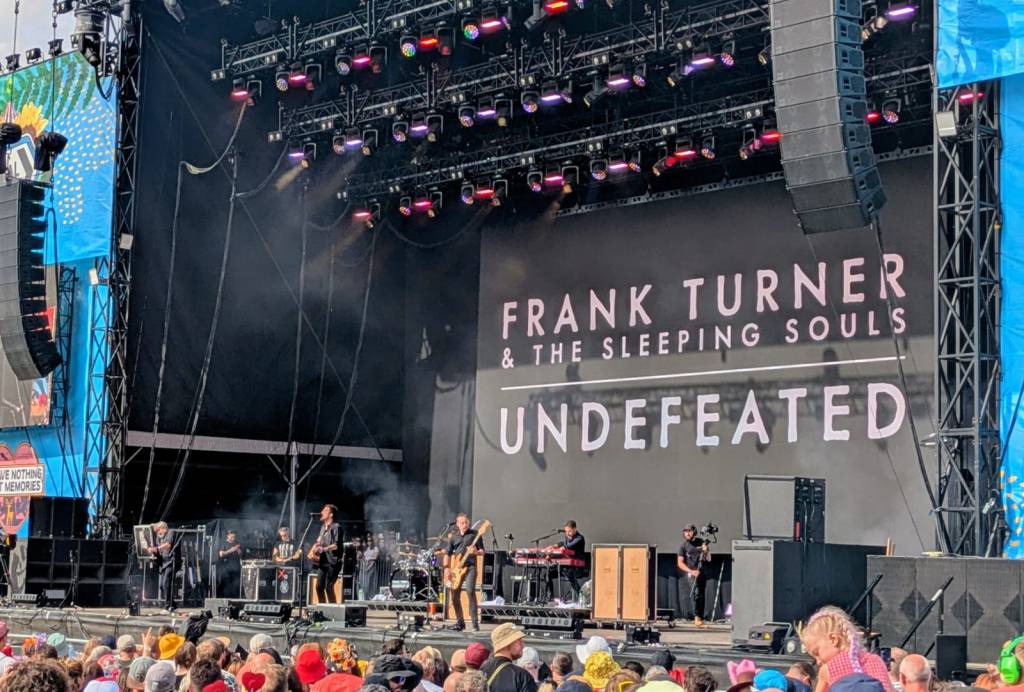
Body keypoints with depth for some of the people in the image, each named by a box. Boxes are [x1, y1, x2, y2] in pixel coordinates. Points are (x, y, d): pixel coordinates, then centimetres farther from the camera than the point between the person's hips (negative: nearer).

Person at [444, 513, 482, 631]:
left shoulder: (474, 534, 3)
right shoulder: (454, 537, 14)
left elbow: (482, 551, 2)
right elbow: (448, 554, 15)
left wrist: (476, 552, -20)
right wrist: (447, 568, 4)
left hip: (470, 566, -5)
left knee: (470, 591, -20)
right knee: (455, 594, 3)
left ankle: (475, 623, -18)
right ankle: (460, 622, 17)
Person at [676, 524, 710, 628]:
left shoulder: (701, 542, 9)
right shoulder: (683, 545, 1)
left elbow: (709, 559, 11)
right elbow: (680, 563, -2)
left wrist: (706, 551, -10)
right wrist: (691, 571, -14)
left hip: (702, 573, 4)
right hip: (690, 573, -4)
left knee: (701, 596, 6)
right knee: (696, 592, -23)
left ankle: (700, 619, 14)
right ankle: (697, 618, -28)